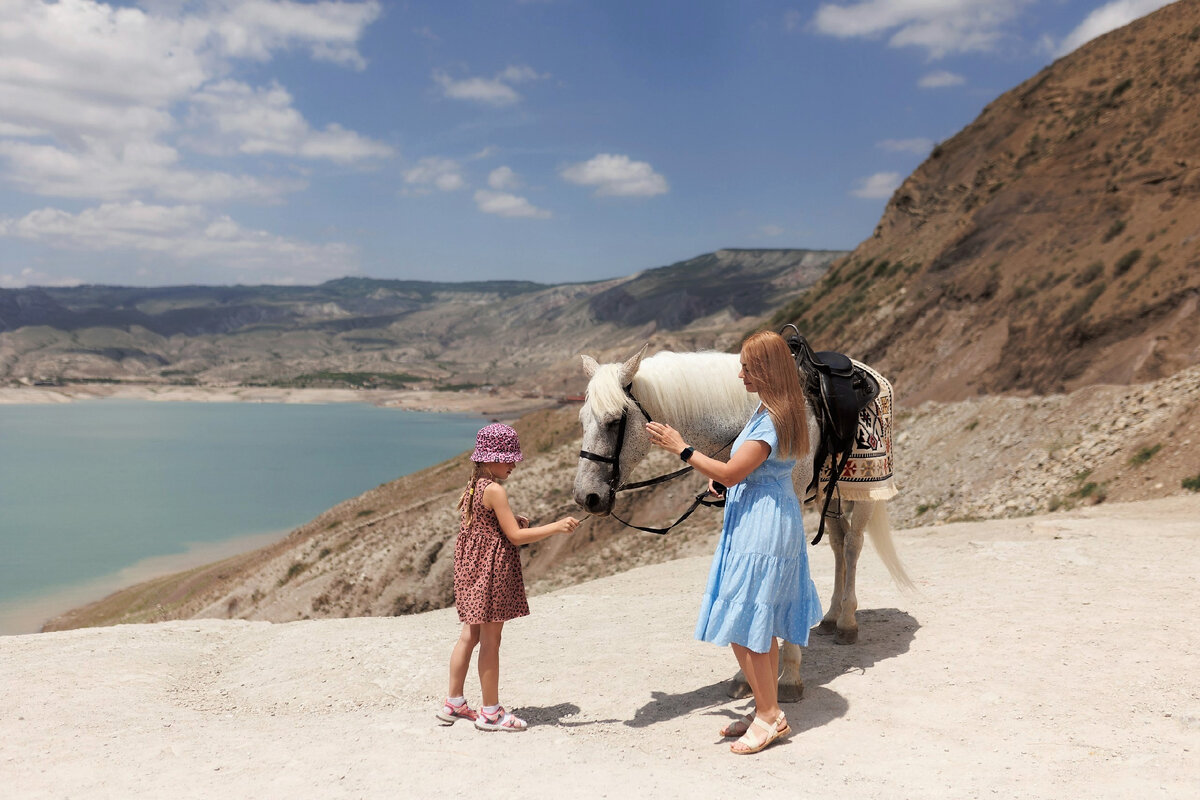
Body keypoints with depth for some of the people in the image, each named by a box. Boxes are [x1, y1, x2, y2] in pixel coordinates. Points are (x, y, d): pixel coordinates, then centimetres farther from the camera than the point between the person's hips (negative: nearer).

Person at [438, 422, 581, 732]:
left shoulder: (474, 486, 9)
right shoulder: (495, 489, -19)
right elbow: (515, 536, -21)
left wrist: (511, 518, 7)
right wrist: (556, 527, -19)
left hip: (473, 568, 9)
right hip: (492, 570, -9)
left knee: (470, 635, 16)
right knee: (491, 641, 1)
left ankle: (453, 703, 25)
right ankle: (491, 712, 11)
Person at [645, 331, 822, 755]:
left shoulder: (770, 420, -22)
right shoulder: (773, 410, 10)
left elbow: (730, 473, -22)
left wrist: (681, 448, -15)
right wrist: (723, 476, 5)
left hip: (759, 532, -11)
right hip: (774, 524, 11)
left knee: (743, 627, -2)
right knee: (762, 626, 17)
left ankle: (769, 716, 9)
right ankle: (767, 710, 27)